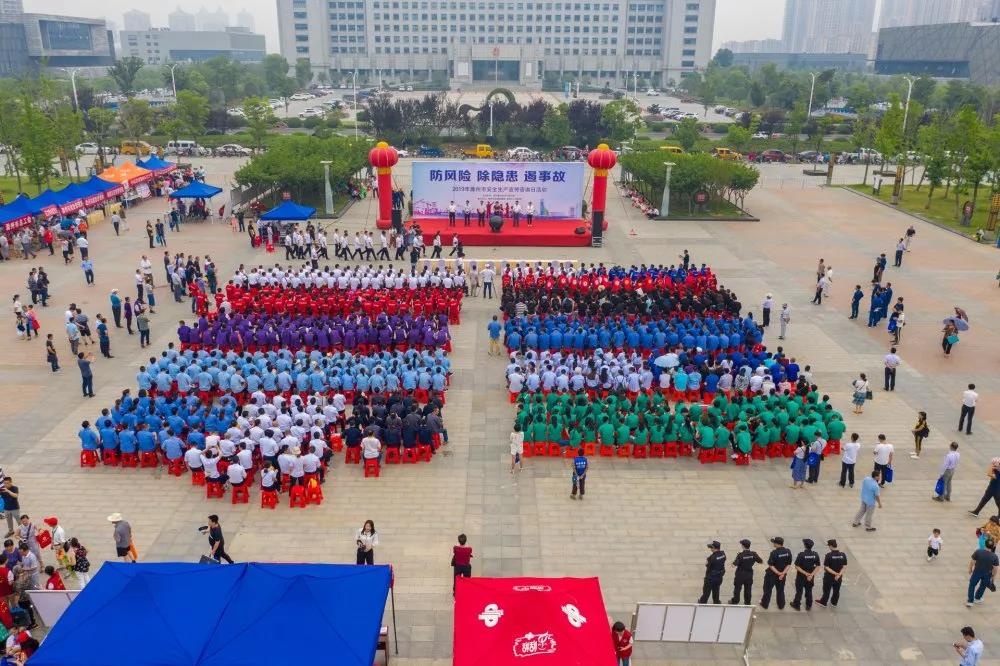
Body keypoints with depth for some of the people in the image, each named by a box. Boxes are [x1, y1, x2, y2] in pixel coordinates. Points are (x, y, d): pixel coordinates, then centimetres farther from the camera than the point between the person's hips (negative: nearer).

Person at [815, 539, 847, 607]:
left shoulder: (829, 555, -23)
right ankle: (834, 603, 38)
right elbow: (844, 567, -6)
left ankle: (823, 602, 31)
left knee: (826, 590, 15)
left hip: (829, 576, -4)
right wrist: (839, 574, -12)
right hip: (839, 577, 4)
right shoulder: (843, 555, -10)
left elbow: (826, 567, -21)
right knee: (836, 590, 21)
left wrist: (835, 573, -17)